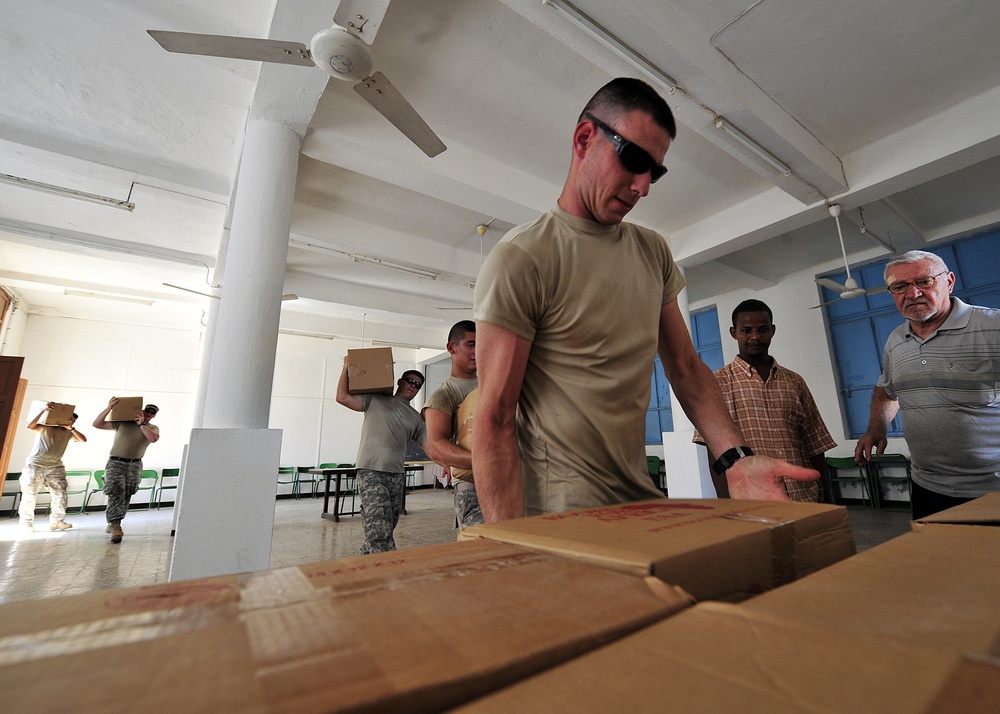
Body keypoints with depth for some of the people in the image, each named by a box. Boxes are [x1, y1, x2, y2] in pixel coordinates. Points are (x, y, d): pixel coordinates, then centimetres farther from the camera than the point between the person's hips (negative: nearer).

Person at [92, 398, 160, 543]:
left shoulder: (153, 428, 5)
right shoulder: (121, 422, 4)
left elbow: (153, 439, -17)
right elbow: (97, 424, -3)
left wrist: (141, 423, -16)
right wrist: (108, 408, -15)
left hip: (135, 466, 3)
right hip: (116, 463, -2)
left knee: (126, 497, 9)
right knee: (116, 494, -16)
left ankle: (112, 524, 26)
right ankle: (115, 527, -18)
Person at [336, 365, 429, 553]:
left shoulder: (415, 417, 17)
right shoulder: (376, 400, 6)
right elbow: (342, 397, -2)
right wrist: (346, 368, 1)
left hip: (397, 475, 6)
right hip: (372, 472, -5)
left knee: (386, 530, 13)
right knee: (379, 533, -14)